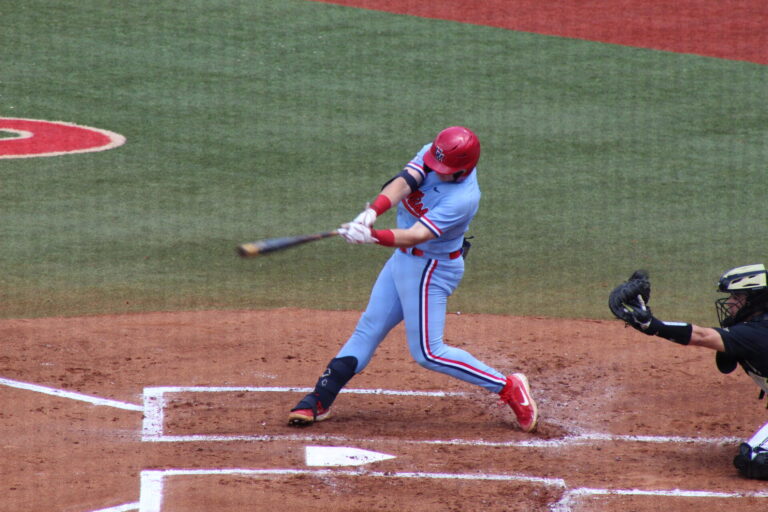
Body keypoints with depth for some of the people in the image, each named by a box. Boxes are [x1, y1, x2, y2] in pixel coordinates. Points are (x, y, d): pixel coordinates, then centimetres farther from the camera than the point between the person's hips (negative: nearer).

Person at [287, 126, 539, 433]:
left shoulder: (463, 198, -29)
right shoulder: (432, 155, -9)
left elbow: (415, 236, -34)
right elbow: (404, 182, -23)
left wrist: (372, 237, -48)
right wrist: (372, 212, -41)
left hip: (432, 268, -8)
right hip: (403, 258, 8)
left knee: (427, 352, -6)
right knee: (368, 329, 10)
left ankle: (508, 387, 1)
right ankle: (319, 401, 15)